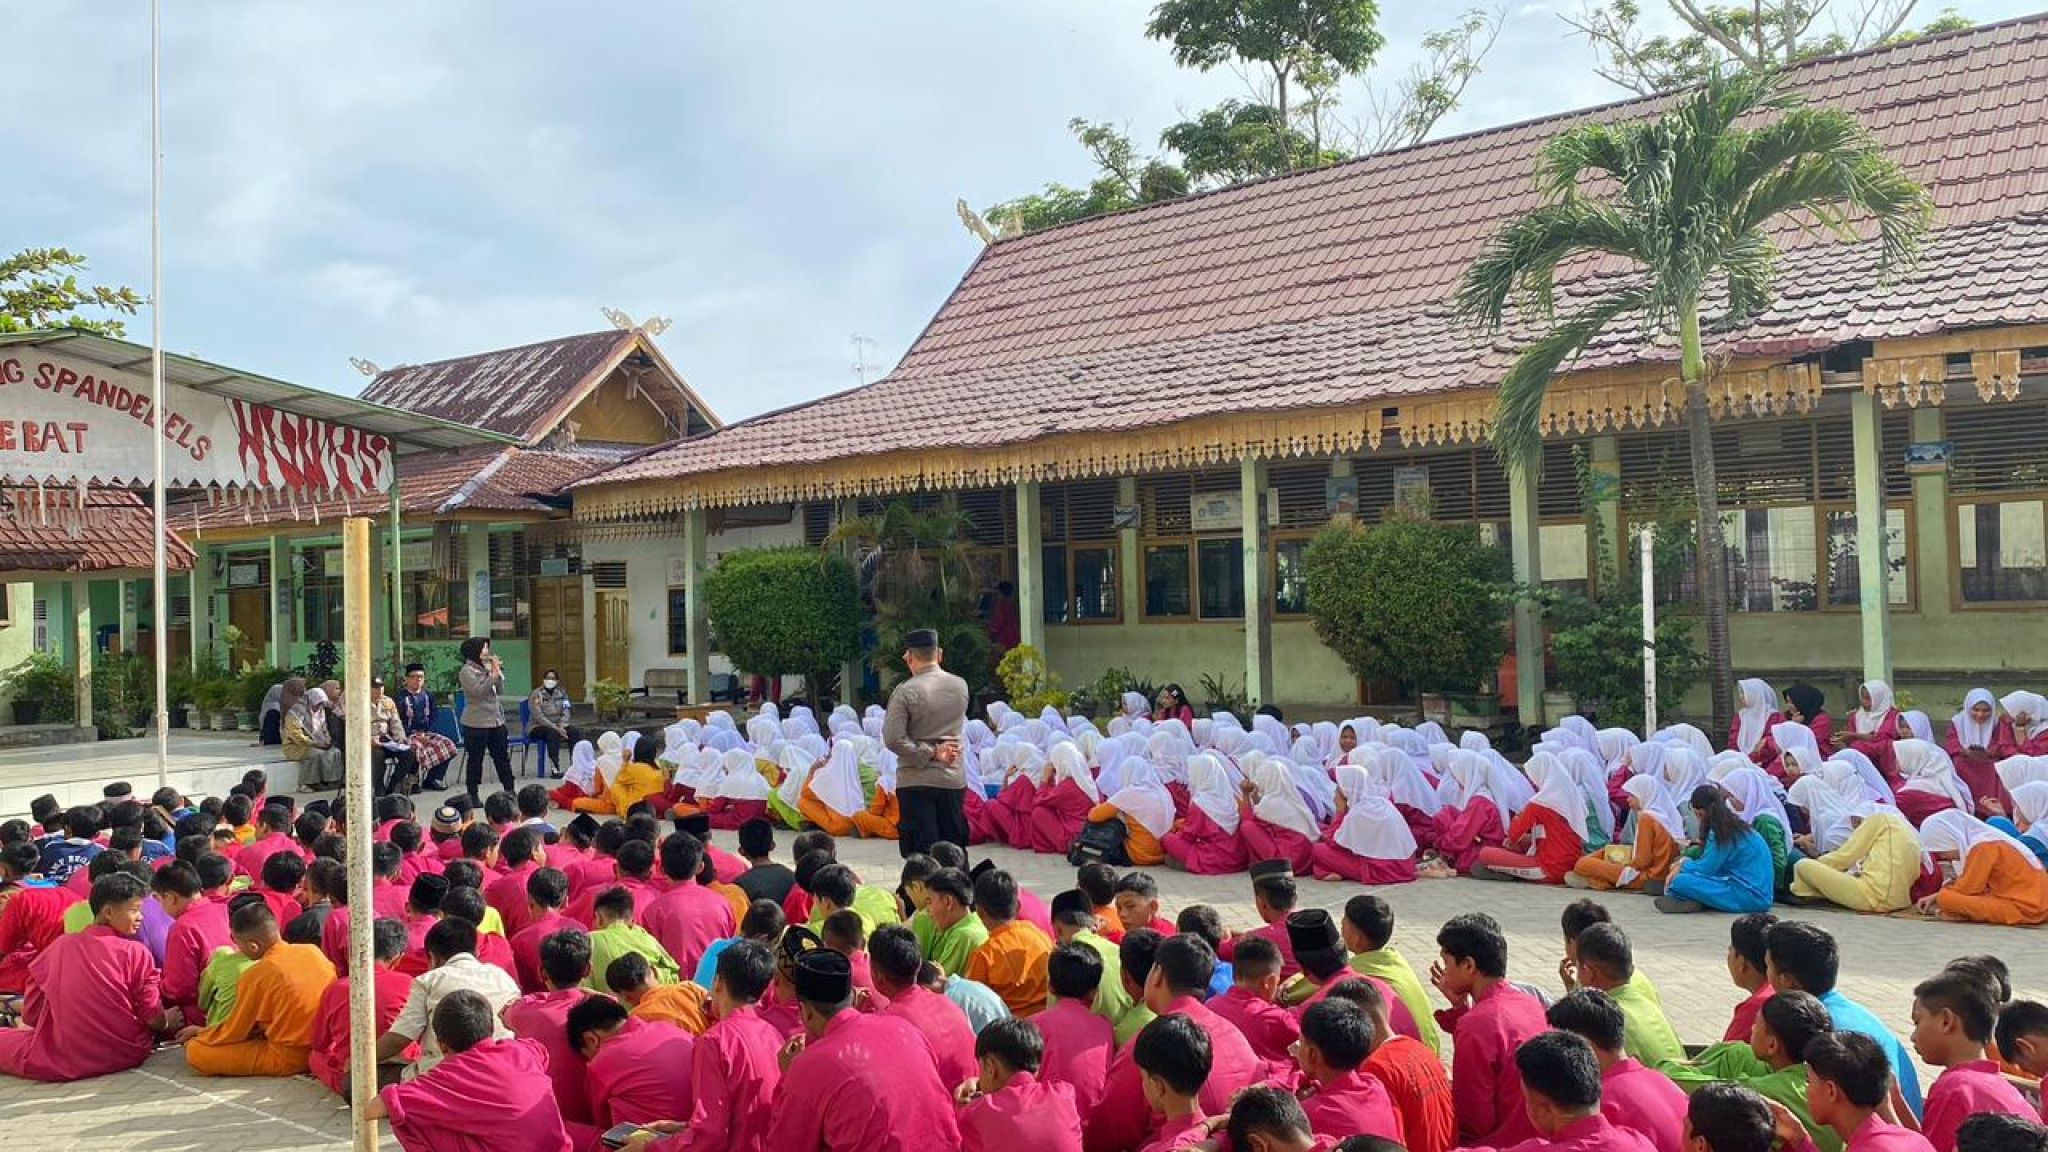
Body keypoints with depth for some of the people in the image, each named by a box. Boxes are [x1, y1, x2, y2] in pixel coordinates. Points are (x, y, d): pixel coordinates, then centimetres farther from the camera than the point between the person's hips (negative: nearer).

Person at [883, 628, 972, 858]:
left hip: (916, 781, -4)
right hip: (954, 779, 4)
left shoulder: (906, 691, -12)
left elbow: (893, 739, -15)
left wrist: (931, 752, -9)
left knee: (921, 854, 1)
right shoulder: (961, 686, 2)